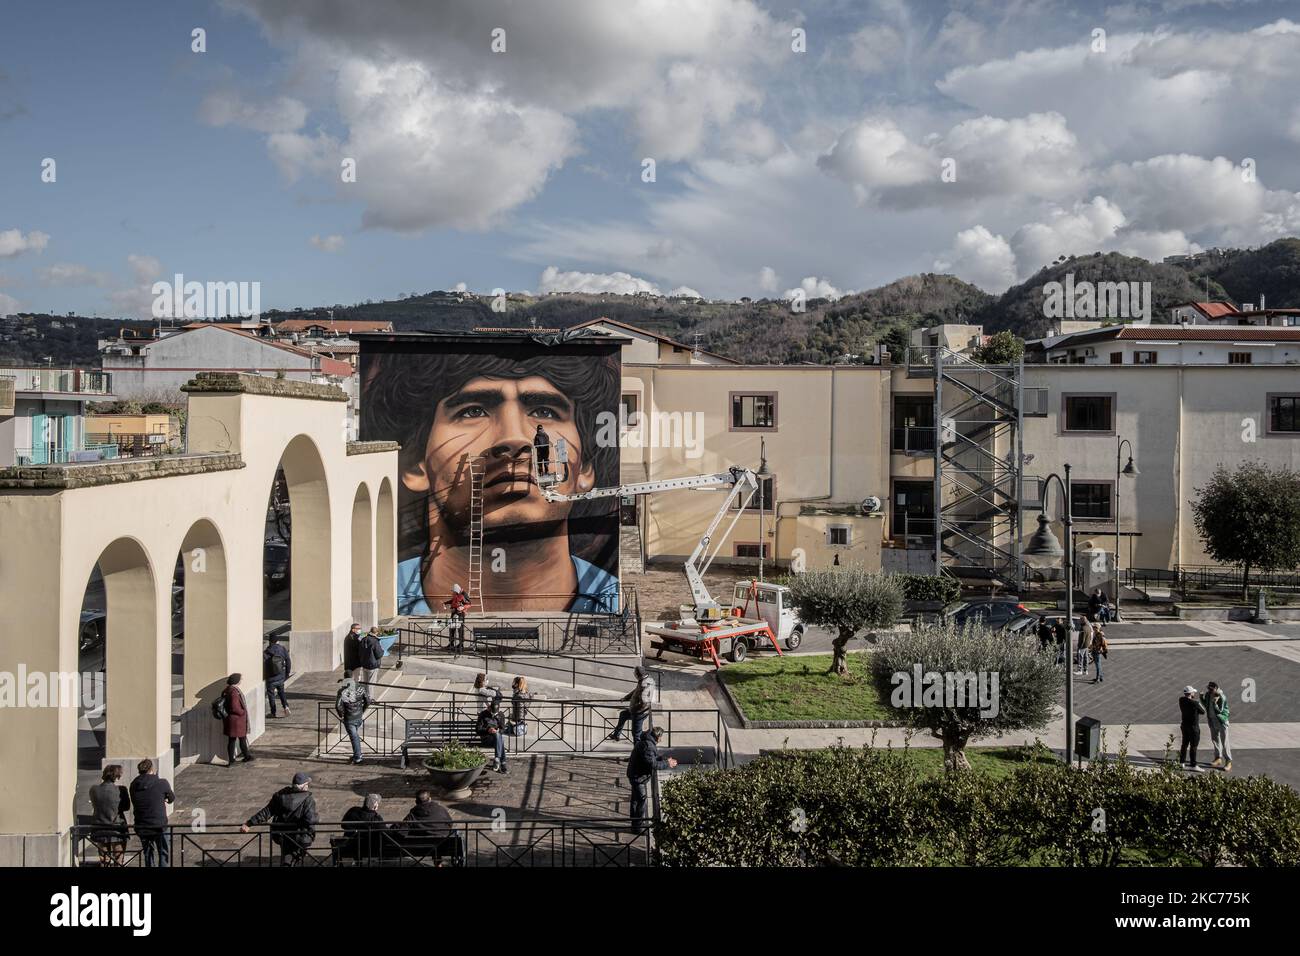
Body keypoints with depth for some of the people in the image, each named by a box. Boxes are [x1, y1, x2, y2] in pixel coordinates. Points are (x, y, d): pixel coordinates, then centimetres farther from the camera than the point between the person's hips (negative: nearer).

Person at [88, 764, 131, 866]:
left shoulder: (94, 789, -6)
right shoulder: (120, 790, -14)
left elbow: (94, 805, 10)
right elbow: (127, 807, -2)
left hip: (100, 830, 3)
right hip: (117, 830, -3)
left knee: (104, 862, 13)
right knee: (118, 862, 8)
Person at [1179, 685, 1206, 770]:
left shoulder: (1181, 700, -4)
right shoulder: (1194, 703, -23)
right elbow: (1203, 711, -9)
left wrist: (1193, 699, 5)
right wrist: (1198, 702, 2)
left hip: (1184, 725, 7)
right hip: (1193, 727, -7)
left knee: (1185, 744, 18)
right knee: (1193, 746, 0)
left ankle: (1181, 762, 26)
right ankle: (1193, 765, 4)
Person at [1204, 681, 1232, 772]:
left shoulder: (1222, 697, -21)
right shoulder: (1208, 695, -1)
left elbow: (1219, 711, -21)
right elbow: (1206, 705, 12)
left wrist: (1215, 703, -35)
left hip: (1221, 721, -7)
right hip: (1212, 720, 7)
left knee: (1224, 742, -6)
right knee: (1214, 739, 15)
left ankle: (1228, 762, -1)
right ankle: (1218, 758, 29)